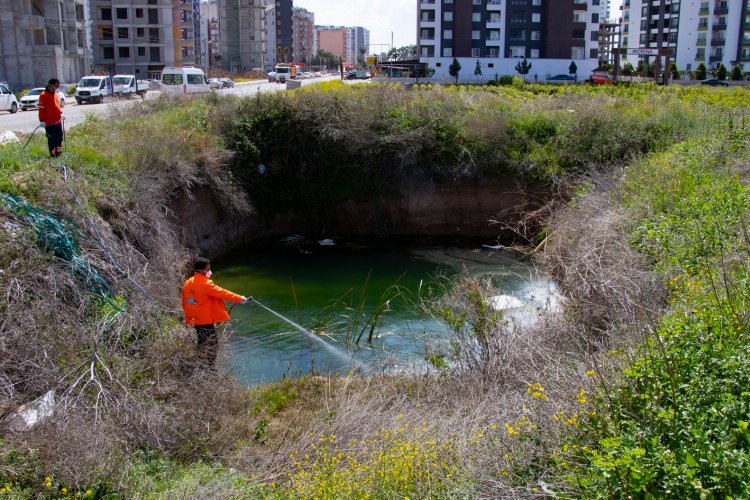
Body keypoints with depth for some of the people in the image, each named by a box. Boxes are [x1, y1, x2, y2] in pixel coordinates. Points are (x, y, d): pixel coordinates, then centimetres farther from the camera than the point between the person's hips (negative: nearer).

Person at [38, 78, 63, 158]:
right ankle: (52, 154, 3)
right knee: (51, 139, -2)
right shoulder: (44, 95, -9)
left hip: (58, 121, 7)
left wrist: (61, 113, 16)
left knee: (59, 137, 11)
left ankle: (58, 153, 22)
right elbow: (41, 109, -12)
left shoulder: (55, 94, 15)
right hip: (49, 122, -7)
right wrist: (42, 120, -15)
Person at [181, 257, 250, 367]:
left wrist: (189, 316, 24)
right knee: (212, 345, 0)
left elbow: (184, 303, 14)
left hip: (195, 320, 9)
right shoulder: (205, 284, -19)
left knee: (203, 344, 19)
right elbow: (222, 293, -21)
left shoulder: (188, 283, 7)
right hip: (206, 321, -9)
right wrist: (240, 299, -20)